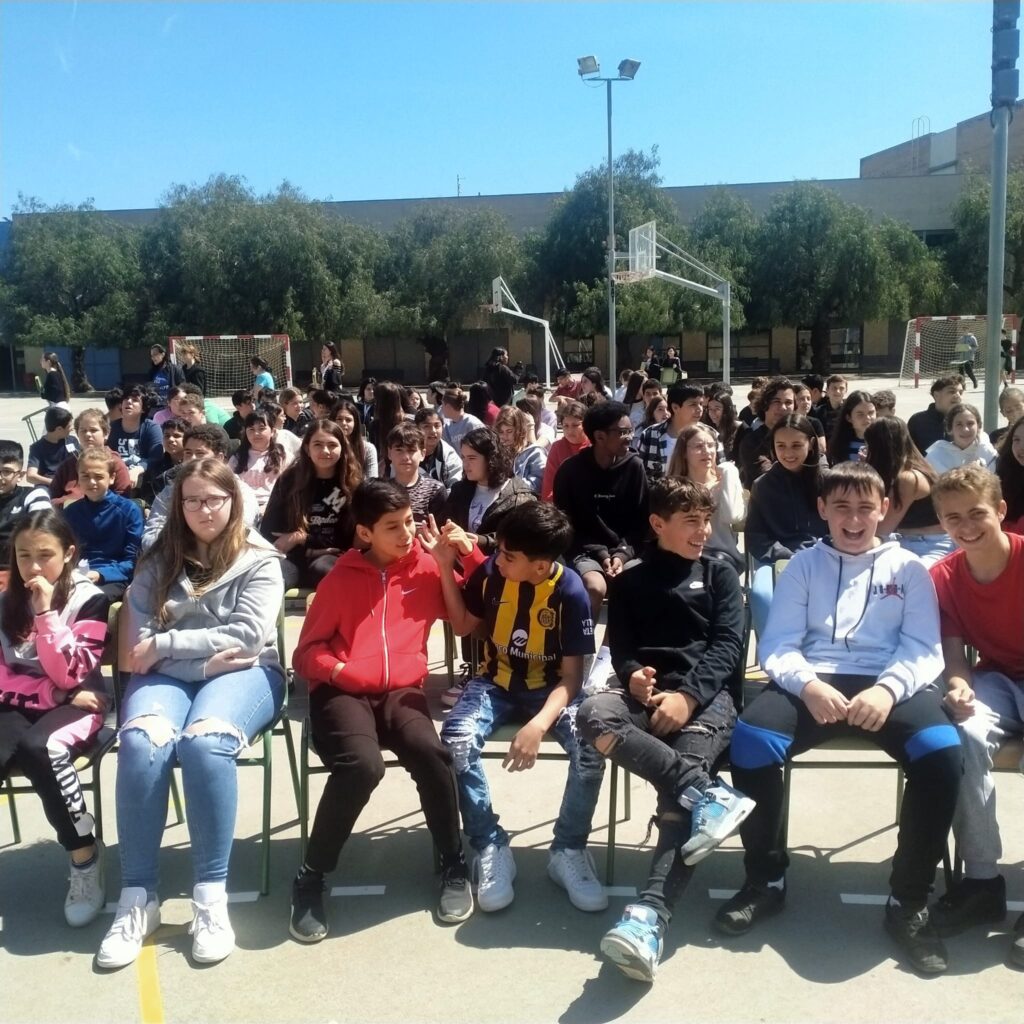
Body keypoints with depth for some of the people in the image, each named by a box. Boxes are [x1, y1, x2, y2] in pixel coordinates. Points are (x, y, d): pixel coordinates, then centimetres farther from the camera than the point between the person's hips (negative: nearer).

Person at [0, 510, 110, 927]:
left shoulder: (89, 600, -4)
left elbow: (69, 675, -11)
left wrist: (46, 612, -18)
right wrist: (47, 691, -12)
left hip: (72, 705, -3)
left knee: (38, 749, -37)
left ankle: (85, 856, -18)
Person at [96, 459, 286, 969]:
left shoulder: (259, 560, 4)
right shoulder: (157, 563, 12)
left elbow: (247, 636, -9)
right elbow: (141, 646, 2)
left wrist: (165, 645, -10)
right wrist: (206, 655, -12)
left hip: (244, 673, -2)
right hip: (169, 675, 3)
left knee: (204, 741, -35)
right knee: (140, 742, -31)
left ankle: (211, 897, -24)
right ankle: (137, 897, -19)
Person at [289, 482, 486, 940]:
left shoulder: (426, 565, 9)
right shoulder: (342, 578, 6)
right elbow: (307, 652, 8)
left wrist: (464, 553, -3)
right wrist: (337, 669, -12)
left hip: (402, 689, 2)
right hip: (342, 691, -1)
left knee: (429, 752, -31)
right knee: (361, 765, -33)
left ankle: (454, 866, -5)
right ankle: (310, 878, -11)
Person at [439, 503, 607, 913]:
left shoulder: (570, 591, -19)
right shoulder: (490, 572, -10)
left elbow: (572, 675, -17)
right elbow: (462, 625, 7)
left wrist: (539, 725, -35)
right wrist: (445, 566, -7)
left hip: (551, 687, -2)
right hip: (496, 682, 2)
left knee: (591, 747, -31)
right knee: (457, 739, -30)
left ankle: (568, 850, -6)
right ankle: (491, 848, -11)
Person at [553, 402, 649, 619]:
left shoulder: (634, 467, 1)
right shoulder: (571, 470, -5)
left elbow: (641, 520, 4)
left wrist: (623, 553, -12)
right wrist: (600, 554, -14)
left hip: (625, 551, 2)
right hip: (586, 551, -2)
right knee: (596, 588, -32)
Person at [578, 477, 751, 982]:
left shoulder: (720, 576, 19)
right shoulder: (628, 583, 22)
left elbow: (728, 645, 4)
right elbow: (620, 647, 11)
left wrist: (687, 694, -15)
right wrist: (634, 676, -15)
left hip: (707, 693, -2)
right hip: (646, 692, 2)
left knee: (678, 785, -31)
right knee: (594, 714, -34)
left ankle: (649, 916, -47)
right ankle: (708, 793, -38)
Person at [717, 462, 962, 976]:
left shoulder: (907, 567, 18)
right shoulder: (804, 564, 18)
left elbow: (924, 650, 5)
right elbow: (777, 645, 7)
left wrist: (888, 688, -17)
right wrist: (807, 684, -16)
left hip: (888, 685, 0)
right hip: (813, 682, 0)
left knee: (943, 753, -31)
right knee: (749, 740, -29)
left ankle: (909, 900, -11)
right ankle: (766, 879, -6)